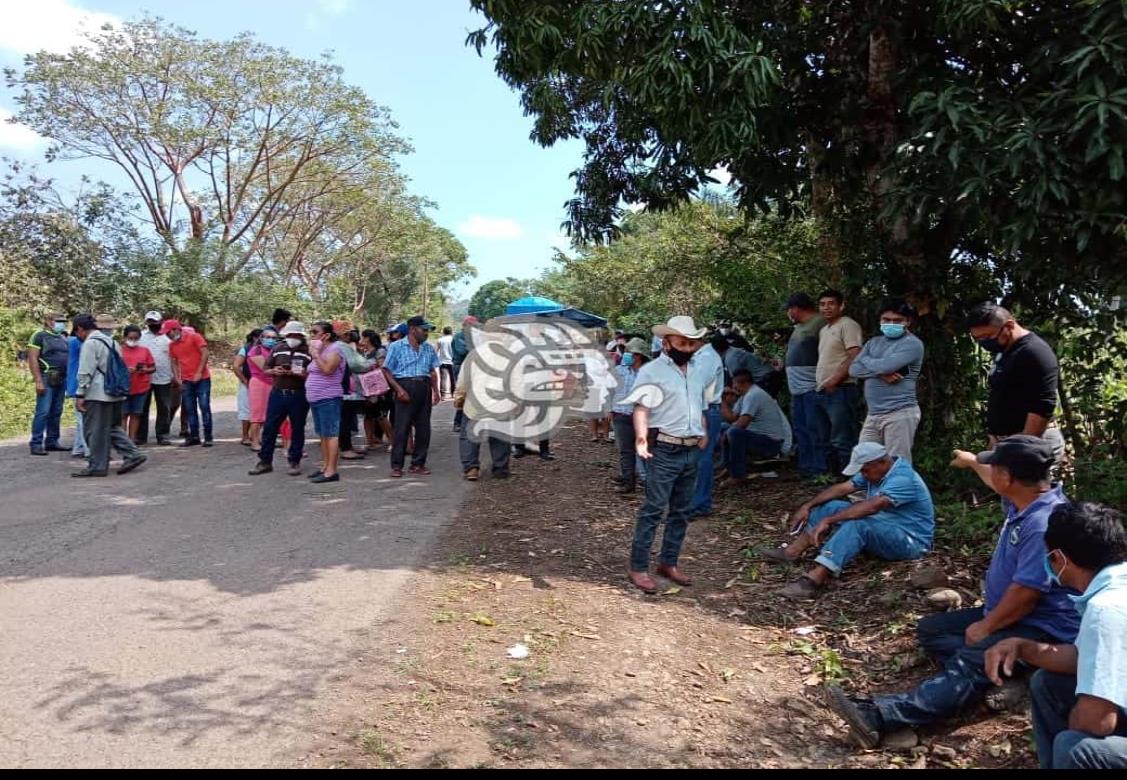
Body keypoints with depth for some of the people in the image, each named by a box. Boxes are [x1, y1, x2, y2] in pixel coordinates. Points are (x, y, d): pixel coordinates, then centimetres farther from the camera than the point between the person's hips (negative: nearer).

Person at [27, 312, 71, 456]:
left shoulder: (63, 337, 18)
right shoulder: (39, 335, -3)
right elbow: (32, 358, -9)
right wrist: (38, 381, -17)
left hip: (62, 379, 7)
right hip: (47, 379, -7)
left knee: (56, 412, 9)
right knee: (43, 411, -9)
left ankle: (52, 442, 15)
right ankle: (36, 444, -6)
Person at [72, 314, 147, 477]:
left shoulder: (90, 343, -11)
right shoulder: (111, 341, 15)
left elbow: (85, 372, -16)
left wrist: (80, 395, -13)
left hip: (97, 395, -9)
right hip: (115, 394, 9)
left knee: (95, 431, -1)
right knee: (112, 427, 17)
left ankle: (97, 467, 4)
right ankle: (133, 454, 8)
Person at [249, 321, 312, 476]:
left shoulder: (309, 351, -2)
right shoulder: (278, 349, 10)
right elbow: (265, 369, 14)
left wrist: (297, 374, -22)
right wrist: (274, 371, -7)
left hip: (299, 395, -3)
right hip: (277, 393, 3)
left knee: (297, 429, 6)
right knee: (269, 427, 5)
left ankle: (295, 462, 17)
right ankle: (265, 461, 15)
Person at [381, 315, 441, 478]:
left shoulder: (429, 349, 14)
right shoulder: (397, 347, 0)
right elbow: (387, 371, -3)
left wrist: (436, 391, 5)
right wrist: (399, 389, -14)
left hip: (424, 388, 5)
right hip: (405, 388, -5)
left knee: (423, 428, 5)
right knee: (401, 428, -5)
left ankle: (418, 463, 14)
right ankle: (397, 465, 1)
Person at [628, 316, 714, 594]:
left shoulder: (698, 372, 16)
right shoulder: (651, 371, -5)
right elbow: (641, 407, -15)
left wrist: (704, 434, 15)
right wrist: (641, 437, -30)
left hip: (692, 451, 7)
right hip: (664, 451, -7)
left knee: (682, 511, 11)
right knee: (654, 509, -8)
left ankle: (669, 562, 21)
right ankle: (639, 567, -1)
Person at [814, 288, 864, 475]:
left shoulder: (847, 325, -6)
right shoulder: (823, 330, 21)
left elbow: (854, 358, -16)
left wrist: (834, 381, -17)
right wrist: (818, 382, 13)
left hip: (839, 391, -9)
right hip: (821, 392, 9)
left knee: (842, 441, -10)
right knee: (825, 442, 13)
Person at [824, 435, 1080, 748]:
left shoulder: (1043, 523, -26)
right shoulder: (1023, 500, 6)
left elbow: (1027, 591, -27)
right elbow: (997, 484, 33)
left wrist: (987, 626, -15)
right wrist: (972, 461, 49)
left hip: (1043, 629, -11)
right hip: (1008, 614, 11)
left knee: (970, 663, -34)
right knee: (929, 629, 6)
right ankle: (988, 674, -21)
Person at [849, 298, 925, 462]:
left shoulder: (912, 344, -5)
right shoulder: (874, 342, 16)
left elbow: (885, 366, -19)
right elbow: (854, 369, 4)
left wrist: (866, 360, 2)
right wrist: (881, 373, -11)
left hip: (900, 413, -7)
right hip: (873, 414, 7)